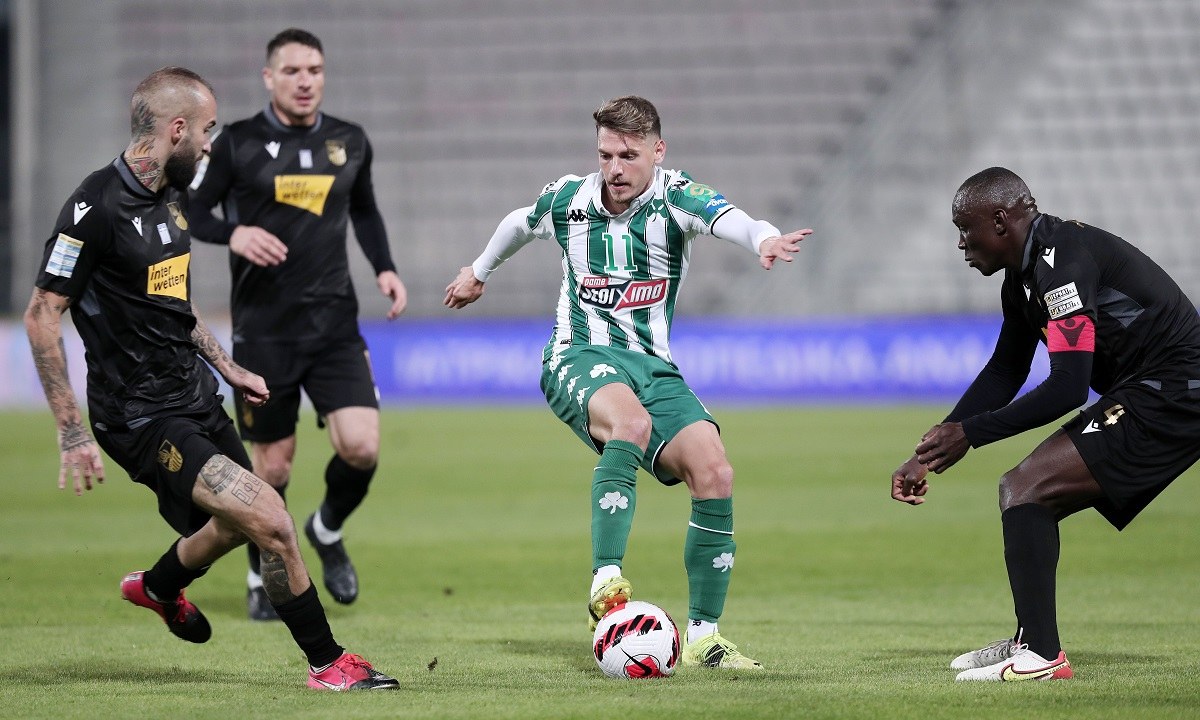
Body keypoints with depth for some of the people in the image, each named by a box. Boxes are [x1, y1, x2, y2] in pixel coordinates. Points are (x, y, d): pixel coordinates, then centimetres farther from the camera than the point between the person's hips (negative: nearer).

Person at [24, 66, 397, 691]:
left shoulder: (172, 195, 9)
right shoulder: (97, 207, -20)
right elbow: (42, 316, -18)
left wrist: (226, 367, 23)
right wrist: (73, 435, -19)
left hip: (195, 399, 10)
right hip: (143, 419, -10)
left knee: (236, 525, 26)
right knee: (270, 520, -19)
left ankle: (157, 587, 56)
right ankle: (327, 663, -5)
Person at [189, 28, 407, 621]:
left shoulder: (349, 143, 7)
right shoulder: (237, 144, -4)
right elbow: (188, 210, 0)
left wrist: (384, 267, 8)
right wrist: (233, 234, -19)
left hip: (334, 326, 2)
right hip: (262, 331, -2)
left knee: (361, 446, -13)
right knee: (272, 465, 3)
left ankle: (328, 531, 18)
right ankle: (263, 578, 25)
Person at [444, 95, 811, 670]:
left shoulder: (673, 196, -7)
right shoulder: (567, 199, 1)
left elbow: (724, 217, -31)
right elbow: (520, 223, 26)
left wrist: (764, 239, -54)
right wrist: (479, 272, 44)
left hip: (652, 364, 2)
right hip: (579, 358, -2)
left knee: (714, 474, -18)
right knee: (631, 422, -37)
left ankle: (702, 636, -5)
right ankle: (605, 584, -44)